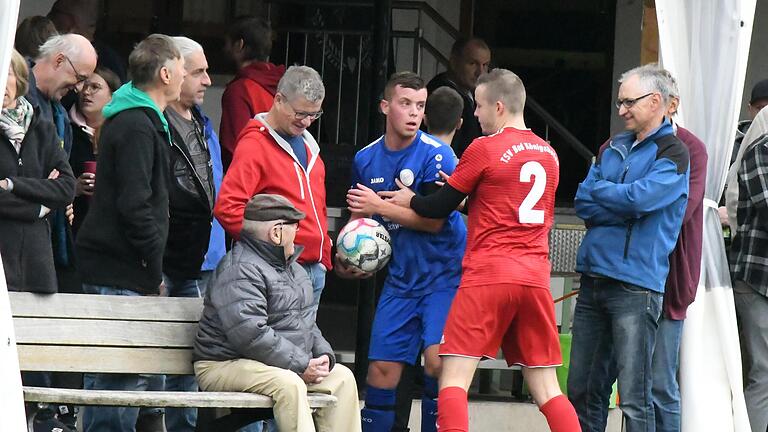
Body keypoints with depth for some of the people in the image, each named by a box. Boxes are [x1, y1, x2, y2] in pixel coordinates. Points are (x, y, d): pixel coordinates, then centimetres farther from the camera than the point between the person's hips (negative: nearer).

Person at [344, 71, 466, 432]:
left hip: (444, 274, -5)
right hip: (400, 277, 5)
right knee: (382, 368, 2)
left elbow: (433, 220, -18)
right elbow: (360, 216, 20)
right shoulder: (366, 159, 5)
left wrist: (379, 205, -17)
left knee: (437, 359, -19)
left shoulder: (436, 155, -12)